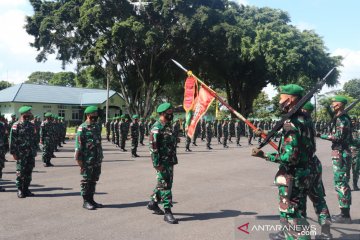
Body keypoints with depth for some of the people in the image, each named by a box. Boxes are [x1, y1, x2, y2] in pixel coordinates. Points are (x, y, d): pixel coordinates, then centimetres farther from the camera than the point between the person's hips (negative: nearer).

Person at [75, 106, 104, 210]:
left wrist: (101, 157, 17)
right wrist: (79, 159, -15)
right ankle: (86, 201, 11)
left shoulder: (97, 127, 12)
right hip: (87, 160, -7)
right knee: (86, 180, 2)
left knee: (94, 180, 12)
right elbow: (78, 145, -12)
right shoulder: (82, 128, -10)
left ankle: (91, 199, 22)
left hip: (97, 159, 7)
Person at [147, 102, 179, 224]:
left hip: (170, 161, 9)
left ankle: (153, 203, 35)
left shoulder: (169, 126, 14)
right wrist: (156, 163, -21)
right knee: (165, 185, -7)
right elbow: (153, 147, -18)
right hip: (162, 162, -9)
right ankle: (167, 212, -2)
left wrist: (174, 160, 21)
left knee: (165, 184, 18)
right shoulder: (157, 128, -14)